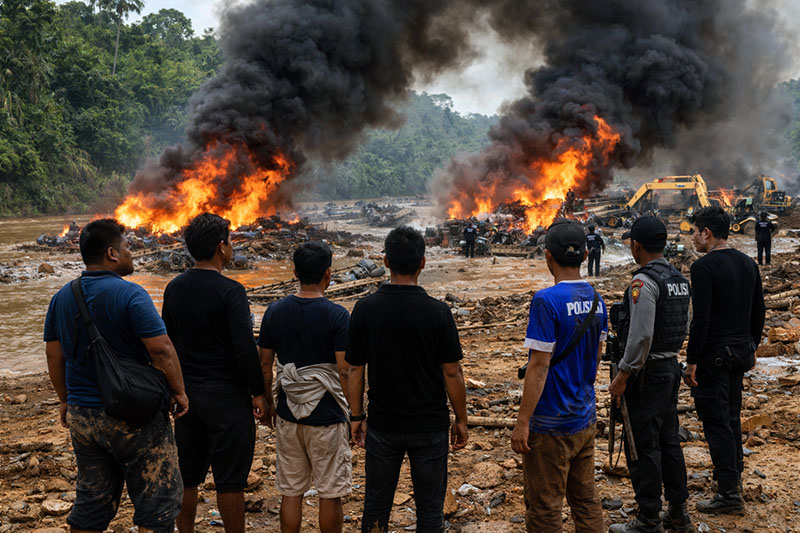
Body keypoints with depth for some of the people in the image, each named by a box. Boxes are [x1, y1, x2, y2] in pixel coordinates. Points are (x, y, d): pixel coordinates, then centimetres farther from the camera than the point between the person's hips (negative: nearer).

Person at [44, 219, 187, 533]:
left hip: (81, 416, 7)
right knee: (158, 498, 4)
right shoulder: (130, 294, -16)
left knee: (91, 503, 17)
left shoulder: (62, 297, 5)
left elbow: (55, 357, 11)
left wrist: (66, 400, 22)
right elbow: (161, 350, -20)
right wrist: (178, 392, -8)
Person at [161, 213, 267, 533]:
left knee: (186, 476, 16)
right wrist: (258, 392, -8)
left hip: (186, 392, 7)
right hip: (226, 394, -6)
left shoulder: (174, 288, 4)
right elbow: (245, 348, -19)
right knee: (230, 480, 3)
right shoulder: (230, 291, -16)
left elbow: (168, 343, 12)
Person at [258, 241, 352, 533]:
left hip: (288, 416, 4)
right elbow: (344, 372, -14)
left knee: (290, 492, 13)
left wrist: (266, 403, 18)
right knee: (330, 493, 8)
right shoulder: (337, 316, -14)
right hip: (327, 416, -4)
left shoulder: (275, 311, 0)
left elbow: (265, 364, 5)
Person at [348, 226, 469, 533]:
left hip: (382, 426, 2)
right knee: (429, 507, 12)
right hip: (430, 427, -1)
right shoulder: (438, 312, -14)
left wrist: (357, 417, 9)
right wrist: (461, 420, 4)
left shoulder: (365, 309, -8)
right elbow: (452, 373, -8)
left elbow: (355, 371, -2)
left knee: (376, 506, 15)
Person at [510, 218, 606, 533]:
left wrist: (522, 422, -16)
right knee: (586, 499, 18)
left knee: (544, 508, 4)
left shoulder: (546, 301, -19)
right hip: (585, 418, 8)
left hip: (551, 424, -8)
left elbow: (539, 366, -21)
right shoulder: (595, 299, 5)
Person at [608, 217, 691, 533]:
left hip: (647, 372, -9)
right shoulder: (679, 279, 10)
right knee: (668, 441, 16)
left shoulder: (644, 282, -19)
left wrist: (622, 376, -17)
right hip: (672, 367, 9)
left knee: (643, 446, -1)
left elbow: (640, 336, -25)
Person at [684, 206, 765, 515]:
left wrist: (692, 361, -16)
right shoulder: (748, 264, 8)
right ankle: (734, 472, 34)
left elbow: (700, 319, -21)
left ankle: (730, 493, -2)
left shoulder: (704, 267, -17)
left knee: (716, 421, -4)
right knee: (732, 415, 21)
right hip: (741, 351, 8)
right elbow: (759, 312, 14)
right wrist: (752, 347, 23)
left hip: (713, 355, -8)